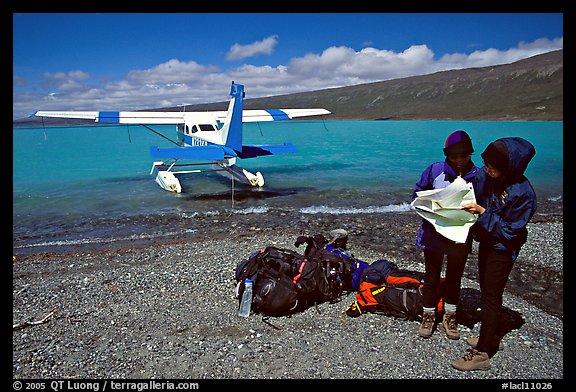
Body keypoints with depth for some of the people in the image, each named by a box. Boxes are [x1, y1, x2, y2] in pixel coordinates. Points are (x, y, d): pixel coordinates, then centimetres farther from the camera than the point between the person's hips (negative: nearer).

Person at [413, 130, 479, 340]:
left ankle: (450, 317, 37)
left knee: (454, 278, 18)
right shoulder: (435, 170, -8)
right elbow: (417, 195, 1)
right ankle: (428, 316, 31)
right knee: (431, 278, 12)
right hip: (434, 234, -1)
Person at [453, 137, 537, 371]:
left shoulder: (523, 194, -26)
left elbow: (510, 231, -22)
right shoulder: (485, 177, -9)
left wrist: (483, 213, -28)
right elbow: (474, 197, 8)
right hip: (486, 241, 7)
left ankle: (483, 352, 11)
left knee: (491, 297, 0)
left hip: (503, 248, -7)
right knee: (486, 291, 19)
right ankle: (491, 338, 37)